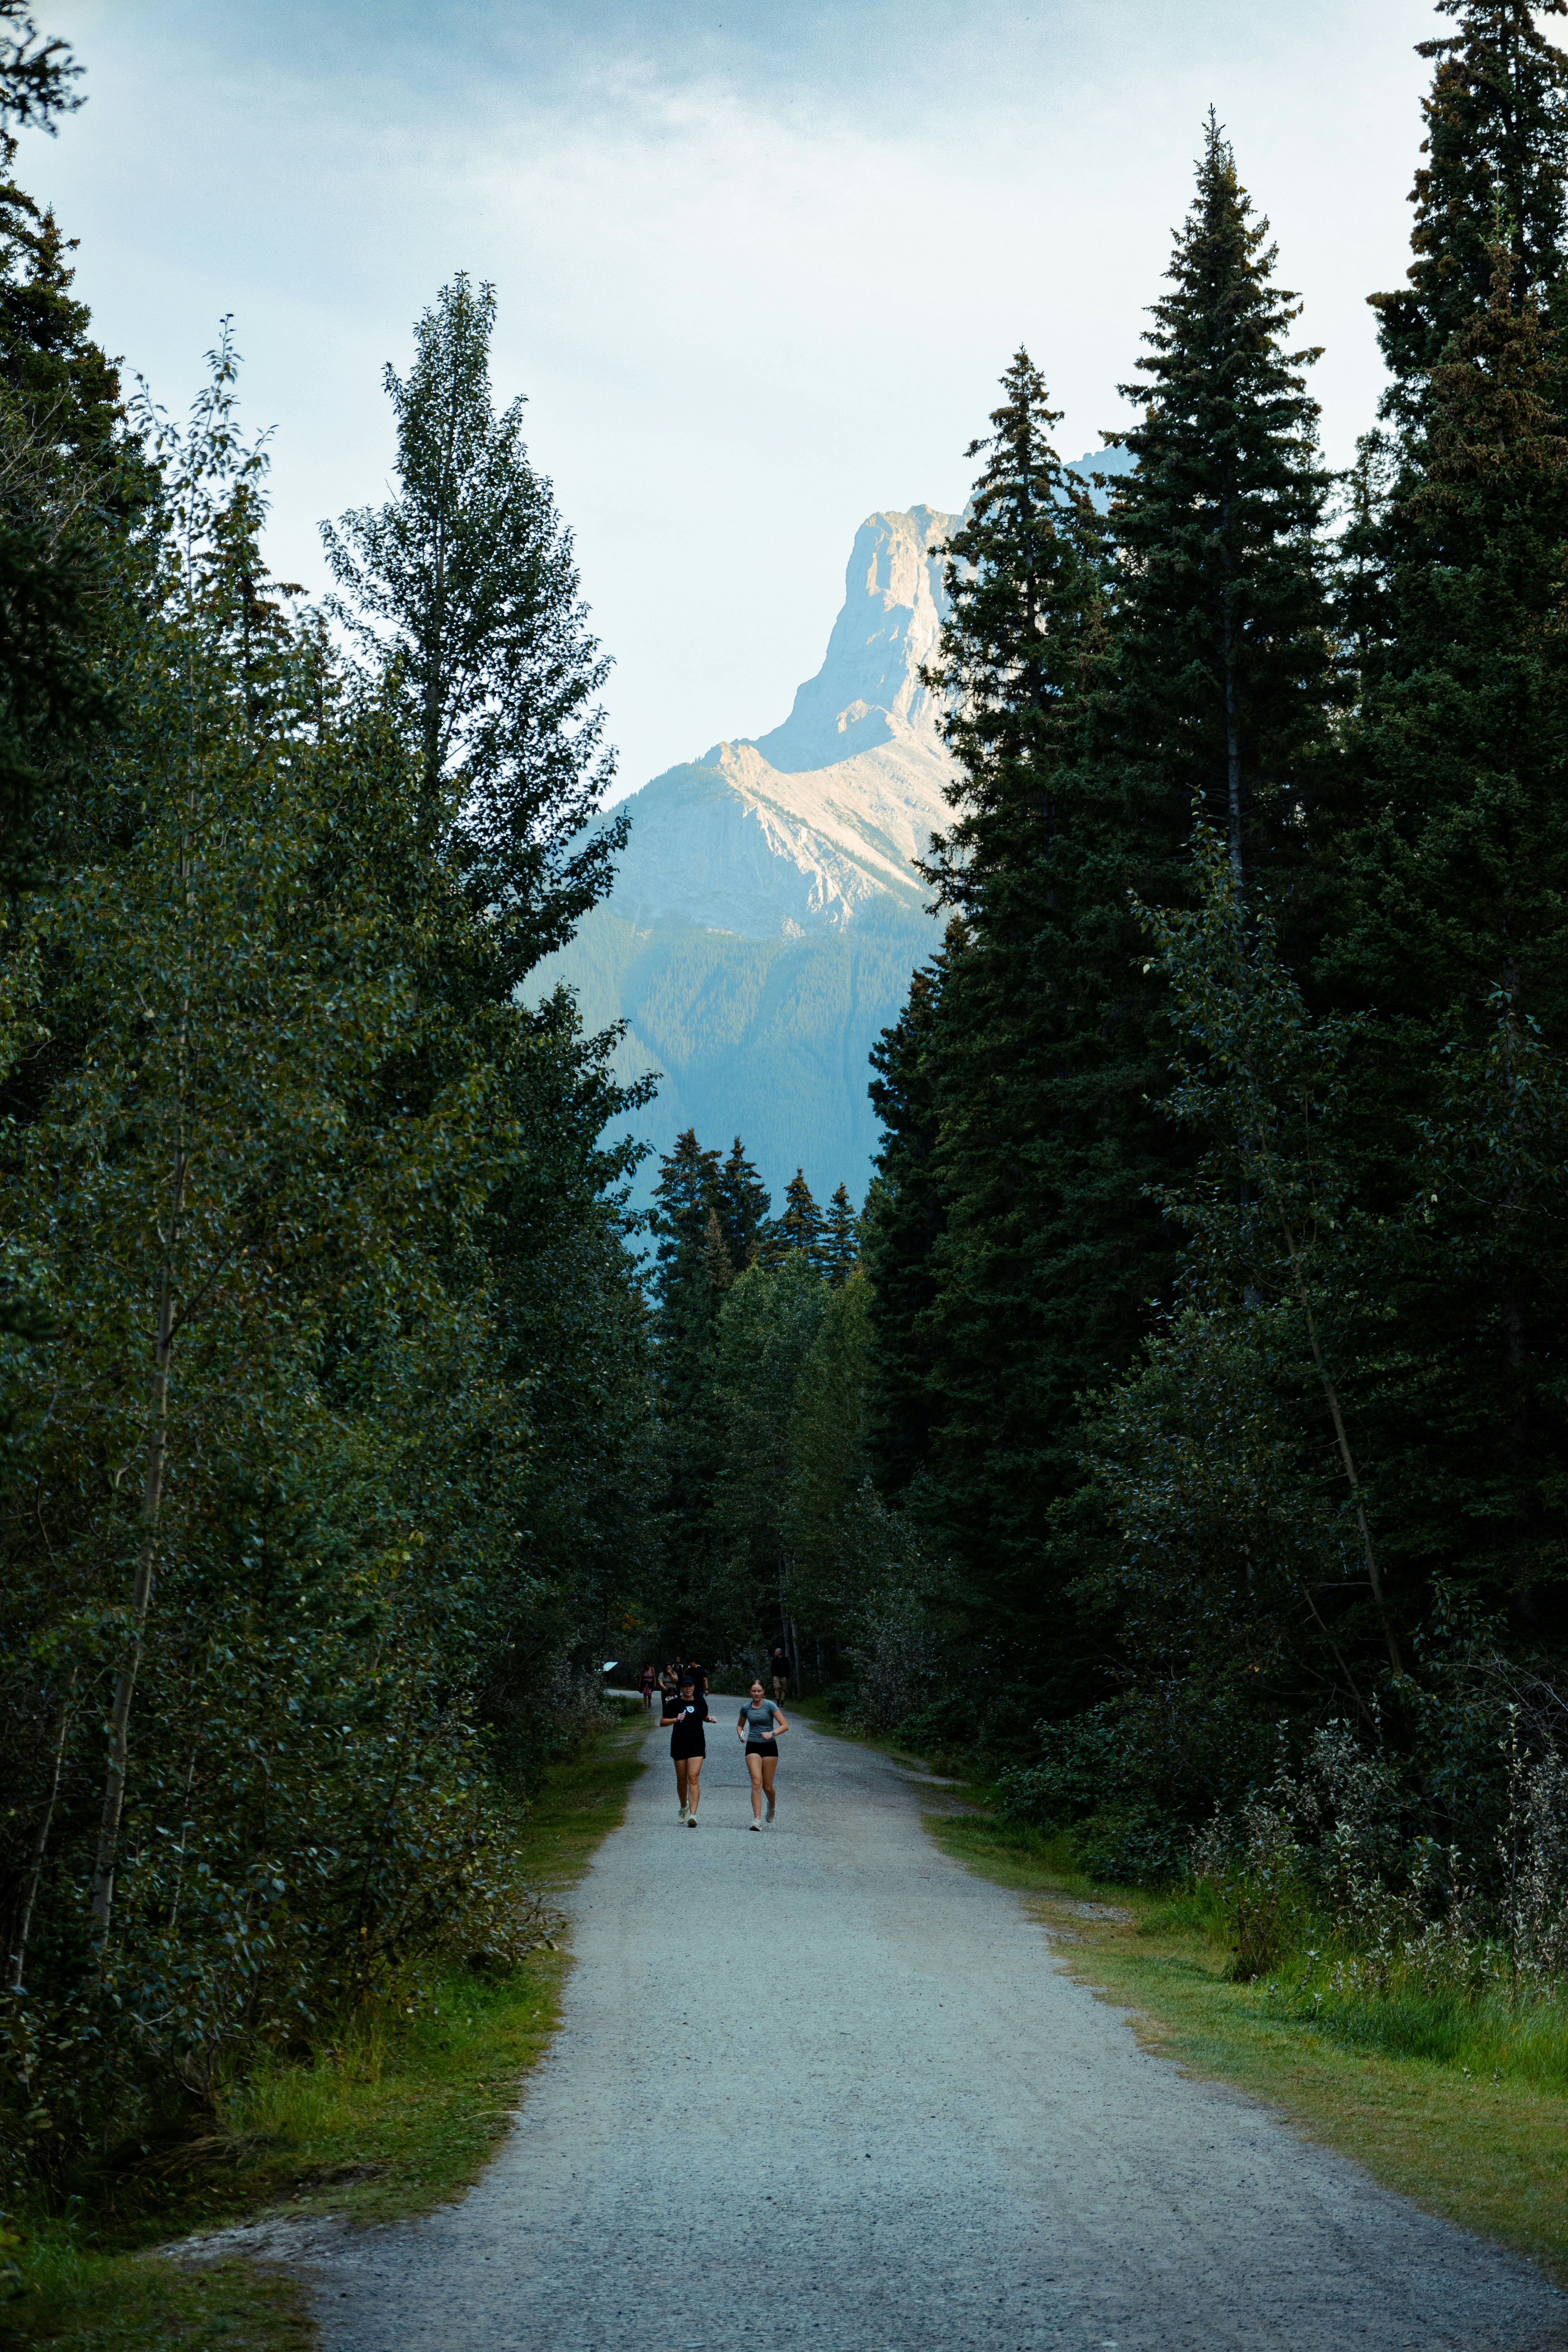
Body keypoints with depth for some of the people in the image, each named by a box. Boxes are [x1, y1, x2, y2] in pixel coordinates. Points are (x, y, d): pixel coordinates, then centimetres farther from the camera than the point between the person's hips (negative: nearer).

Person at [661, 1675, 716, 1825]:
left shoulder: (700, 1702, 9)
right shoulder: (674, 1703, 0)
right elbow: (662, 1722, 0)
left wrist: (710, 1719, 5)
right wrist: (675, 1719, -17)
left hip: (697, 1745, 0)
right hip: (679, 1745, 0)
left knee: (693, 1778, -13)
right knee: (682, 1779, 8)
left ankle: (693, 1814, -22)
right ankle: (684, 1807, 35)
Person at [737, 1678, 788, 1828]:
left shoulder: (770, 1706, -5)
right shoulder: (746, 1708, 5)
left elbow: (785, 1726, -7)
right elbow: (740, 1725, 23)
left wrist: (772, 1734, -23)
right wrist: (741, 1735, 1)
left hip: (769, 1747, -1)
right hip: (753, 1747, 1)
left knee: (767, 1786, 3)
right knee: (756, 1782, -15)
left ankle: (772, 1806, 37)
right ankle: (757, 1819, -19)